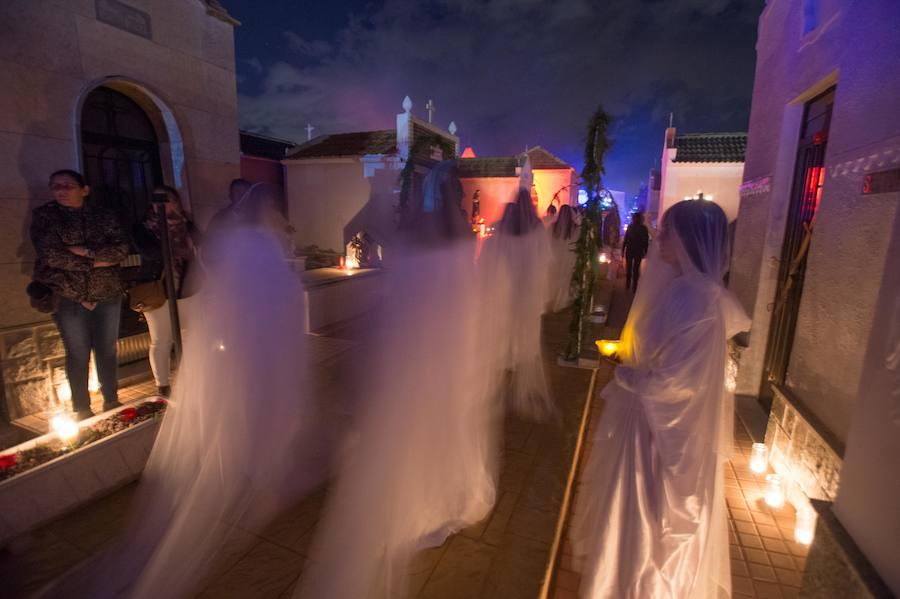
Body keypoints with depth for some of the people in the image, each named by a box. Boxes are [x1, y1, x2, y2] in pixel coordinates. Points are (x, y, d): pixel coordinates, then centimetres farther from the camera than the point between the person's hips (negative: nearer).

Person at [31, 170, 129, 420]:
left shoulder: (104, 216, 7)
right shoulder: (44, 215, 1)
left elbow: (121, 249, -5)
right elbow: (51, 255, -11)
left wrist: (87, 251, -16)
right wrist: (97, 262, -11)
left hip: (108, 293, 2)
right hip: (68, 296, -2)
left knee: (107, 350, 9)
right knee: (78, 354, 4)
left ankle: (111, 401, 25)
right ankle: (82, 410, 19)